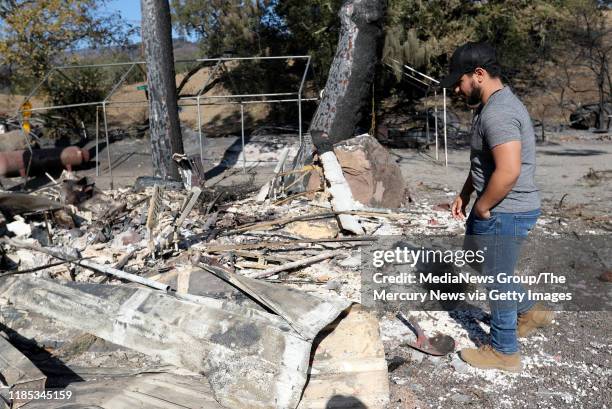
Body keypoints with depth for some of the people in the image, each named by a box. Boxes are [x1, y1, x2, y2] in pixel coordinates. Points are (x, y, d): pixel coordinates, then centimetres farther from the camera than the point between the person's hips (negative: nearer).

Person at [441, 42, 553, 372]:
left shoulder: (497, 112, -24)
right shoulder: (491, 105, 11)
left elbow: (508, 171, -32)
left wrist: (482, 207, -19)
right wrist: (464, 196, 15)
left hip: (505, 212, -11)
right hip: (499, 209, 11)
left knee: (497, 278, 4)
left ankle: (504, 352, 24)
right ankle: (530, 312, 39)